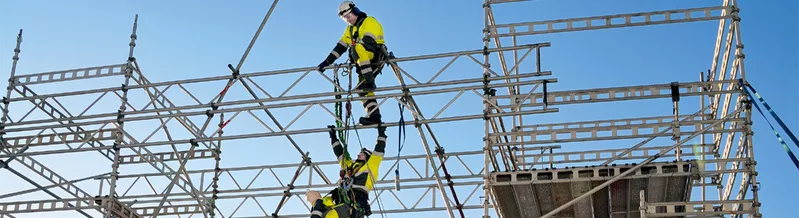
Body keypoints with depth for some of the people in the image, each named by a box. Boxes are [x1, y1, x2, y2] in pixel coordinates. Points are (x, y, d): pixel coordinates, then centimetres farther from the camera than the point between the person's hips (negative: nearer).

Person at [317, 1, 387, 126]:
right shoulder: (350, 29, 23)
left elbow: (368, 42, -19)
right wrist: (327, 62, 2)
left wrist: (353, 58, -26)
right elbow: (340, 47, 14)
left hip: (377, 57, -8)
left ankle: (370, 82, -36)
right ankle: (374, 116, -8)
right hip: (365, 64, 8)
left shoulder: (369, 22, -3)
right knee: (361, 89, -5)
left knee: (358, 48, -33)